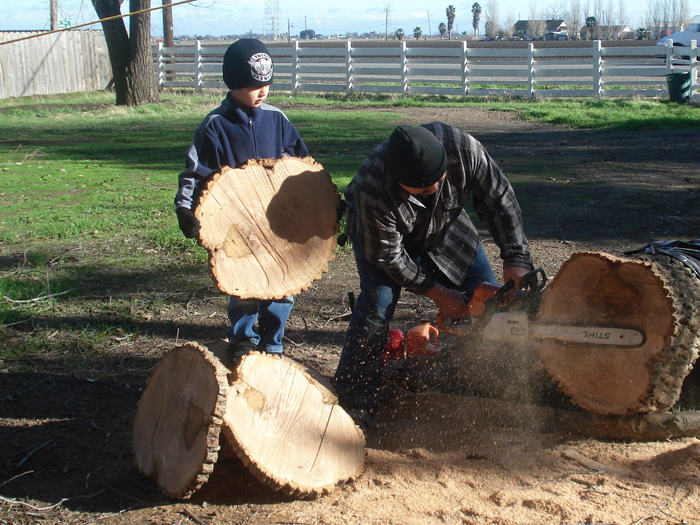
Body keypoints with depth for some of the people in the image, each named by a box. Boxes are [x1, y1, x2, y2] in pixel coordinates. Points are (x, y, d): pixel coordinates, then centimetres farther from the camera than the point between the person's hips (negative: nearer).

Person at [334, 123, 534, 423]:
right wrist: (437, 294, -24)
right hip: (381, 233, -4)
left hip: (444, 224, 4)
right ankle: (353, 404, -10)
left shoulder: (463, 149, -37)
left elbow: (499, 199, -21)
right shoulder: (372, 190, -43)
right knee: (377, 305, -21)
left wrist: (516, 258, -28)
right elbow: (388, 255, -29)